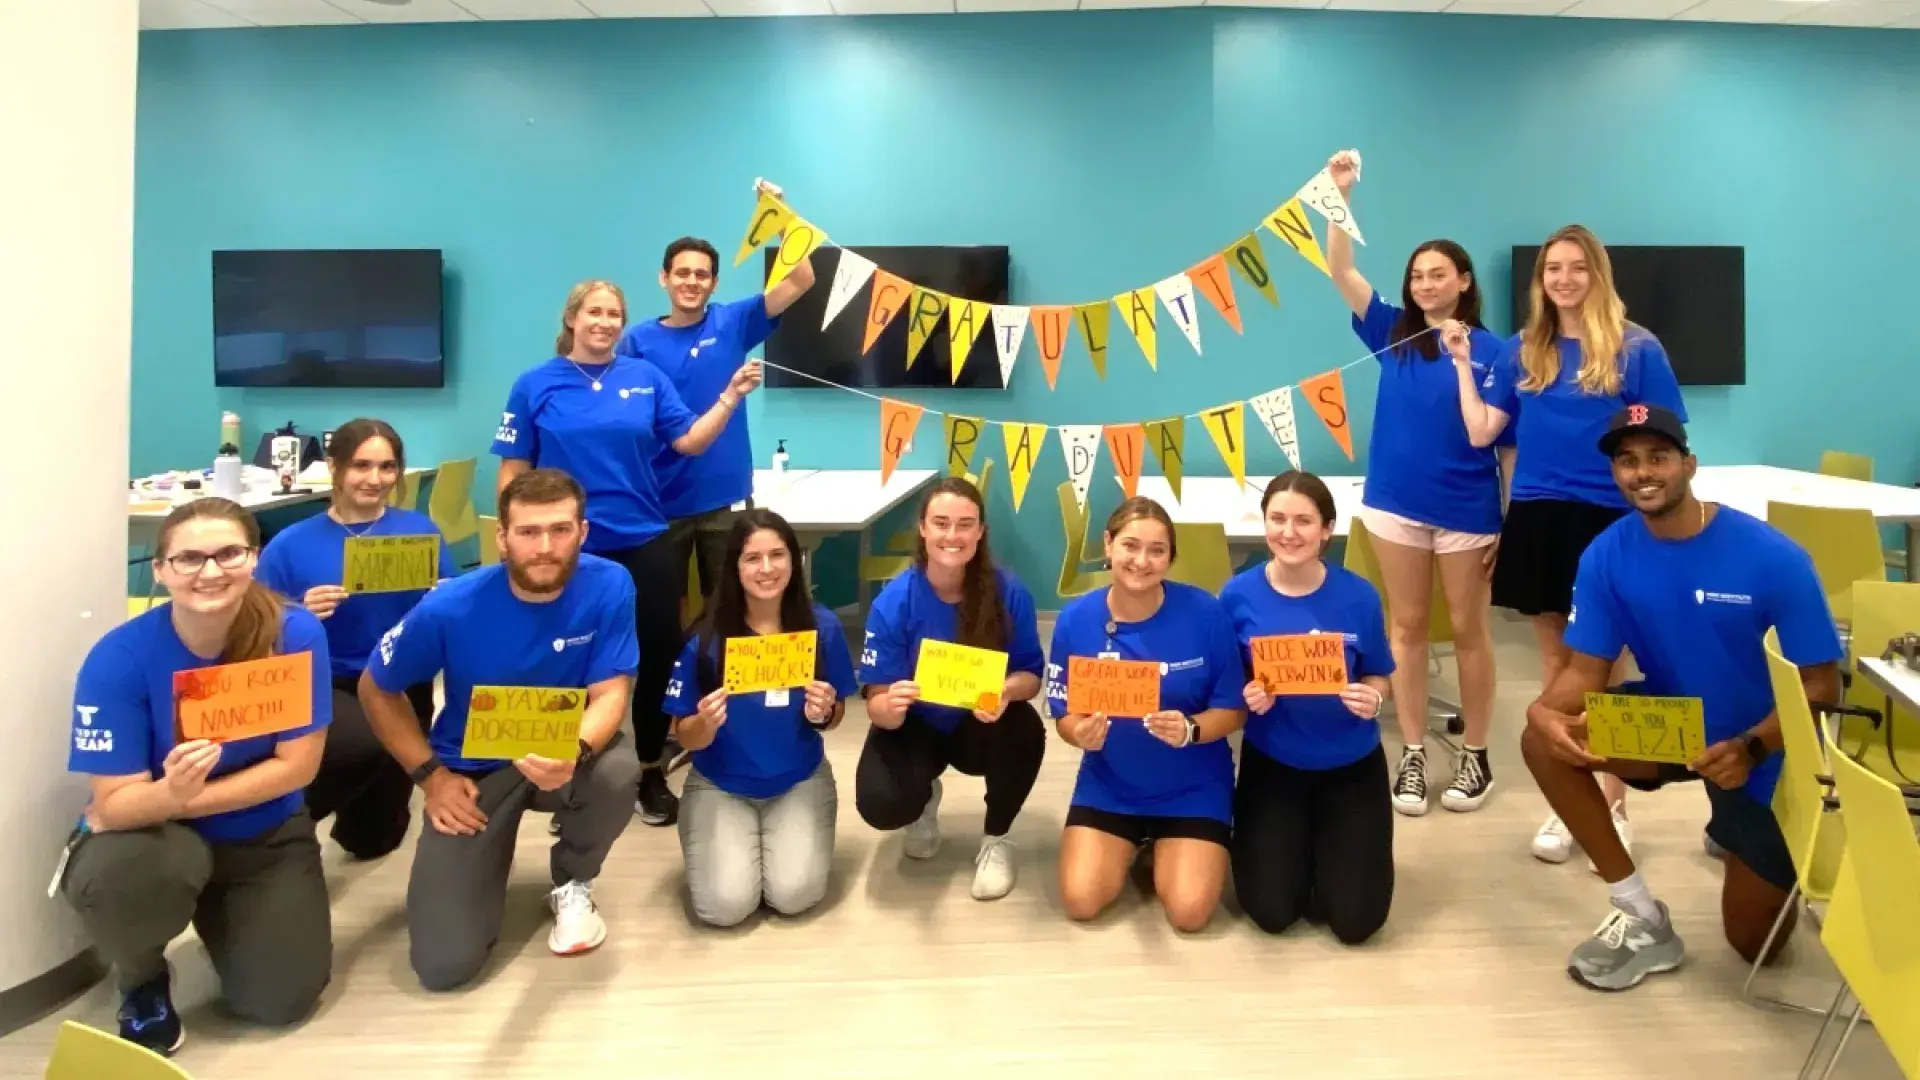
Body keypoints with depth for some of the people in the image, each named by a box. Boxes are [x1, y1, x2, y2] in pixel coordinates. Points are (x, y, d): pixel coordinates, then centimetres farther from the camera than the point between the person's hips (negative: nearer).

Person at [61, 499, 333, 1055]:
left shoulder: (295, 634, -21)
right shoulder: (117, 657, -22)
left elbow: (298, 765, -16)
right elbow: (113, 802, -22)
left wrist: (185, 799, -21)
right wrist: (169, 793, -44)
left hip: (267, 834, 1)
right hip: (156, 835, -1)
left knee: (283, 1000, -7)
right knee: (115, 878, -36)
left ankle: (221, 912, 28)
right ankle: (143, 979, 1)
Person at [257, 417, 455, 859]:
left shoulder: (420, 530, -1)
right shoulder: (291, 544, -5)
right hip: (323, 685, -2)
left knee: (374, 838, 10)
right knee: (368, 743, -37)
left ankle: (360, 820, 51)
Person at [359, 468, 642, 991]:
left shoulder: (609, 586, -19)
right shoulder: (450, 607, -19)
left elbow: (610, 694, -17)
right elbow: (376, 691, -2)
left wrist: (576, 753, -39)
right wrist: (430, 775, -10)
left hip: (564, 753, 1)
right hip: (473, 770, 0)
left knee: (617, 773, -38)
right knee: (445, 965, -11)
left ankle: (572, 885, -2)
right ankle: (486, 860, 25)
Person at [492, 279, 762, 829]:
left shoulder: (647, 377, 4)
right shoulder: (535, 385, -1)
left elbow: (690, 441, -3)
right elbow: (514, 471, 0)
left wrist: (732, 395, -15)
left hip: (643, 542, 2)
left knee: (659, 653, 5)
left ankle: (651, 774, 24)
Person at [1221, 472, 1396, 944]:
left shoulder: (1359, 596, -13)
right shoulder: (1239, 595, -12)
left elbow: (1379, 677, 0)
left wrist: (1372, 699, -23)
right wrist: (1249, 697, -24)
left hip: (1351, 763, 0)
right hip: (1272, 762, 0)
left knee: (1356, 919, -3)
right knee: (1272, 911, -5)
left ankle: (1325, 842, 29)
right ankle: (1290, 842, 28)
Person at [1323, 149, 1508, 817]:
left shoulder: (1491, 350, -4)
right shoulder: (1392, 335, 2)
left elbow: (1508, 442, -6)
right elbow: (1341, 272, -6)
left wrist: (1512, 520, -10)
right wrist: (1341, 195, -13)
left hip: (1467, 510, -2)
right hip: (1397, 503, 2)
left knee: (1468, 631, 10)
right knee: (1408, 627, 9)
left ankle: (1476, 757, 23)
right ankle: (1412, 756, 19)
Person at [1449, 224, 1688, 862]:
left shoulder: (1637, 348, -1)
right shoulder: (1522, 352, 9)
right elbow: (1481, 433, 2)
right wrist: (1463, 361, 1)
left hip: (1610, 519, -3)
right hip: (1538, 517, 3)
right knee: (1557, 659, 12)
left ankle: (1612, 807, 19)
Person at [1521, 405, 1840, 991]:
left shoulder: (1772, 557, -24)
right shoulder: (1607, 555, -15)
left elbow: (1821, 683, -20)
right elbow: (1588, 668, -13)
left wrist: (1750, 747, -38)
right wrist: (1544, 710, -36)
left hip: (1761, 751, -3)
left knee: (1755, 942, 6)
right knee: (1545, 740, -26)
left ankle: (1741, 833, 41)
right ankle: (1644, 917, -10)